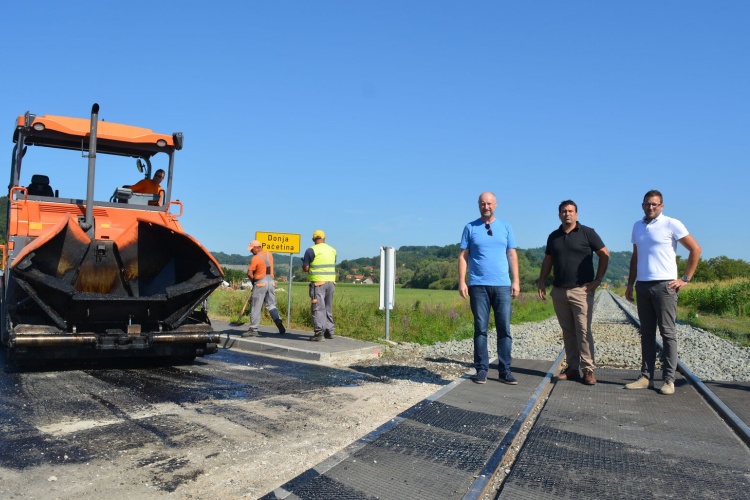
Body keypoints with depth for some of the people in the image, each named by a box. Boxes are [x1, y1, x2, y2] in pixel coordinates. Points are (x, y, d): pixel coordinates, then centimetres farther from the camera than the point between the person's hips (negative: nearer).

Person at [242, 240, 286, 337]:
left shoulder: (255, 258, -13)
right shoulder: (269, 254, 8)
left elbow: (249, 273, -13)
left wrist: (253, 280, 6)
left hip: (260, 283, -6)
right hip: (271, 282, 6)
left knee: (256, 307, 1)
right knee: (271, 305, 13)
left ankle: (253, 329, 4)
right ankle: (280, 325, 1)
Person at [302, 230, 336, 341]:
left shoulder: (311, 251, -8)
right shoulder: (332, 250, 10)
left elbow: (305, 268, -9)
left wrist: (304, 262, 11)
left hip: (318, 283, -6)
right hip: (331, 282, 6)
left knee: (318, 308, -4)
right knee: (328, 308, 17)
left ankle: (319, 333, -9)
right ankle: (329, 331, 21)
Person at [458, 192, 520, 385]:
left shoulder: (505, 227, 10)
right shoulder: (470, 228, 5)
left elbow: (512, 255, 10)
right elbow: (463, 256, 3)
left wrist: (516, 281, 2)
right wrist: (462, 282, -5)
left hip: (502, 285, 2)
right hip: (478, 286, -1)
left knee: (505, 329, 2)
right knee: (480, 329, 3)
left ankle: (505, 371, 10)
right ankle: (481, 370, 10)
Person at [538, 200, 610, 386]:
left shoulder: (587, 233, -1)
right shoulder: (553, 236, 13)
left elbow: (605, 255, 0)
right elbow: (547, 261, 18)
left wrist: (598, 280, -5)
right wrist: (542, 282, 9)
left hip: (581, 290, -4)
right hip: (559, 291, 5)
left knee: (583, 331, -6)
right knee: (567, 332, 8)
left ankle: (588, 370, 0)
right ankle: (572, 368, 14)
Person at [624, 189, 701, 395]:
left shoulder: (672, 224, -4)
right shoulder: (637, 226, 13)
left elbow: (695, 249, -3)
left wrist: (686, 279, -5)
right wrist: (630, 283, 14)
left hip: (664, 285, -5)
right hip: (642, 286, 5)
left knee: (668, 333, -1)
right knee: (646, 333, 8)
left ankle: (668, 380, 3)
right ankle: (646, 377, 13)